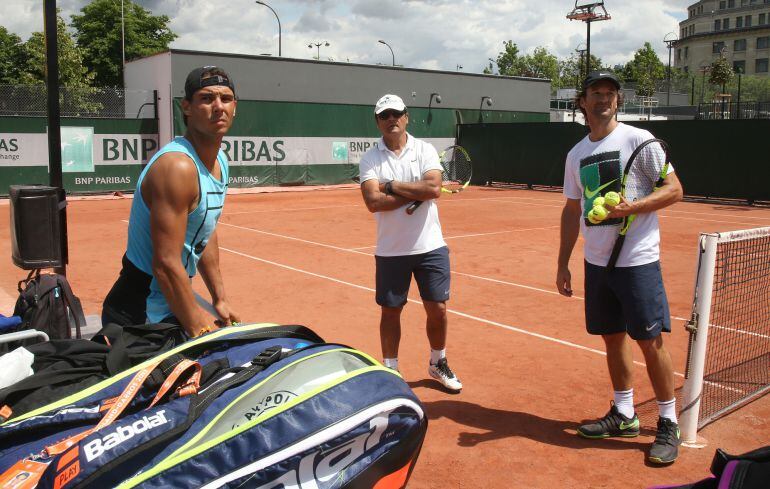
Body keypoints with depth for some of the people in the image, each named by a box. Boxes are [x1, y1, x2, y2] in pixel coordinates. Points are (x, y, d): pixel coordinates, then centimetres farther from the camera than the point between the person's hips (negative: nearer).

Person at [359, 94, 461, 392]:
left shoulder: (425, 150, 0)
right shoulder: (370, 159, -3)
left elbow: (434, 188, -17)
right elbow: (373, 202, -17)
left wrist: (391, 186, -14)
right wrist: (417, 193, -15)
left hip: (430, 247, 1)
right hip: (390, 251, -1)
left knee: (437, 309, 8)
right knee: (390, 311, 9)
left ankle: (438, 364, 31)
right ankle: (390, 371, 25)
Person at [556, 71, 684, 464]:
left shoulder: (638, 139, -5)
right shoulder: (576, 154, 11)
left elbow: (674, 189, -7)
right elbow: (572, 210, 16)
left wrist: (632, 207, -24)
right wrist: (563, 263, 13)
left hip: (637, 259, -5)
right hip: (597, 261, 5)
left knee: (649, 340, -2)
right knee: (613, 338, 12)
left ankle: (669, 425, 13)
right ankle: (624, 415, 26)